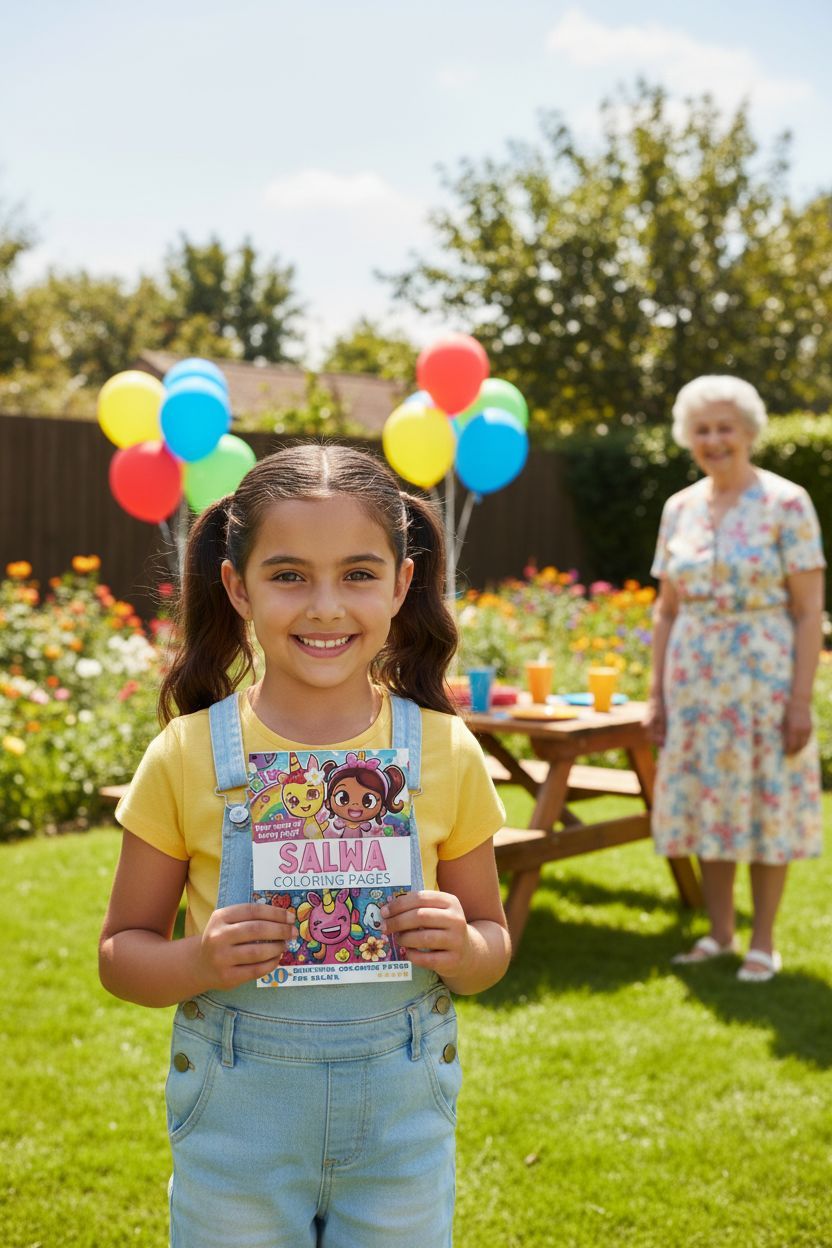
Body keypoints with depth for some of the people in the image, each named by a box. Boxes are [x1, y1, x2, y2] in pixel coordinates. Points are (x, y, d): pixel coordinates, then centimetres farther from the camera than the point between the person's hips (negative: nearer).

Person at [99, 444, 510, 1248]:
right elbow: (120, 951, -1)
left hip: (401, 1121, 1)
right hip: (237, 1128, -1)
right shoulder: (187, 757, -9)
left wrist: (464, 950, -17)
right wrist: (199, 962, -21)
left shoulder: (445, 753, -6)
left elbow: (491, 941, 5)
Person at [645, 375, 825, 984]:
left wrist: (802, 699, -14)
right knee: (705, 805, 9)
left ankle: (764, 944, 15)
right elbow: (667, 609, 11)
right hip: (697, 682, 5)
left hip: (764, 678, -5)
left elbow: (810, 609, -9)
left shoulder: (786, 503, -7)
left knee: (765, 805, 2)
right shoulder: (680, 508, 7)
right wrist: (656, 692, 7)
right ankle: (719, 934, 23)